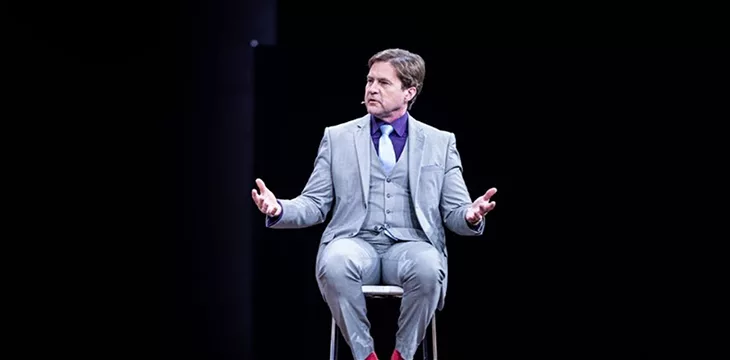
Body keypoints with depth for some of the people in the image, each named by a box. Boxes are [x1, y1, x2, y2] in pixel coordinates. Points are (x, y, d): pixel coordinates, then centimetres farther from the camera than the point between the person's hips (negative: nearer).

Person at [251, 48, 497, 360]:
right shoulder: (337, 138, 14)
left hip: (411, 246, 0)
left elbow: (454, 214, 10)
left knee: (427, 268, -37)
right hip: (355, 242, 0)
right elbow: (314, 205, 11)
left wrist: (471, 216, -15)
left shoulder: (440, 143, 13)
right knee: (334, 263, -36)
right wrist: (279, 210, -10)